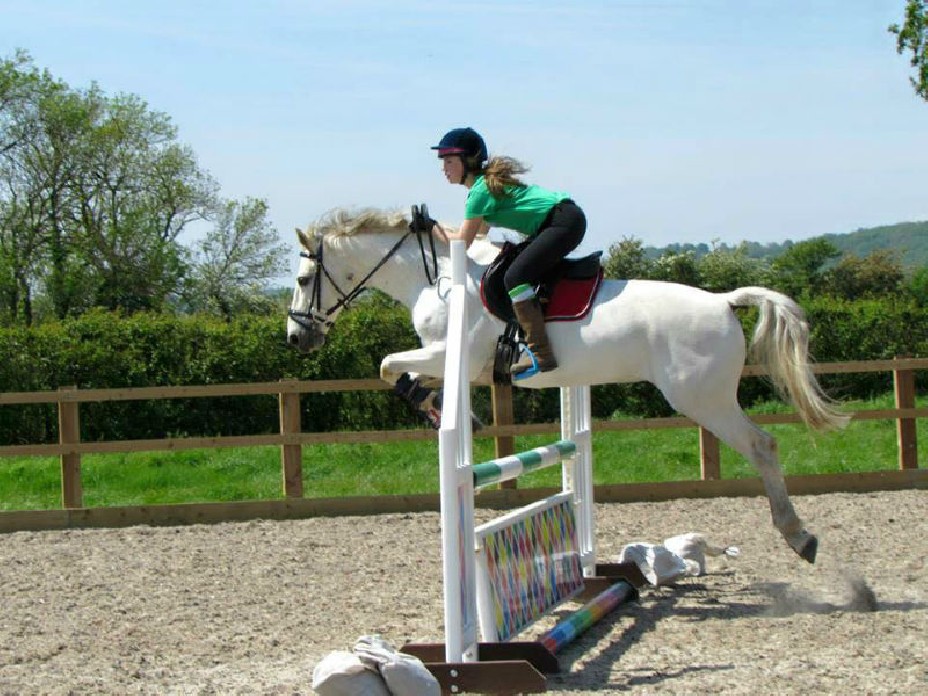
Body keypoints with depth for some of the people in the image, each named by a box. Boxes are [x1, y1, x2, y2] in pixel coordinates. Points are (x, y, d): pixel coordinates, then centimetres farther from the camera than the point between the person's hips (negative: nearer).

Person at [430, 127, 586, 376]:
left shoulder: (480, 190, -12)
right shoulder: (487, 182, 18)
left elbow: (462, 242, -10)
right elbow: (481, 230, 26)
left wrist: (435, 229, 5)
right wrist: (439, 228, 24)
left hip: (564, 222, -11)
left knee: (514, 277, -20)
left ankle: (540, 354, -26)